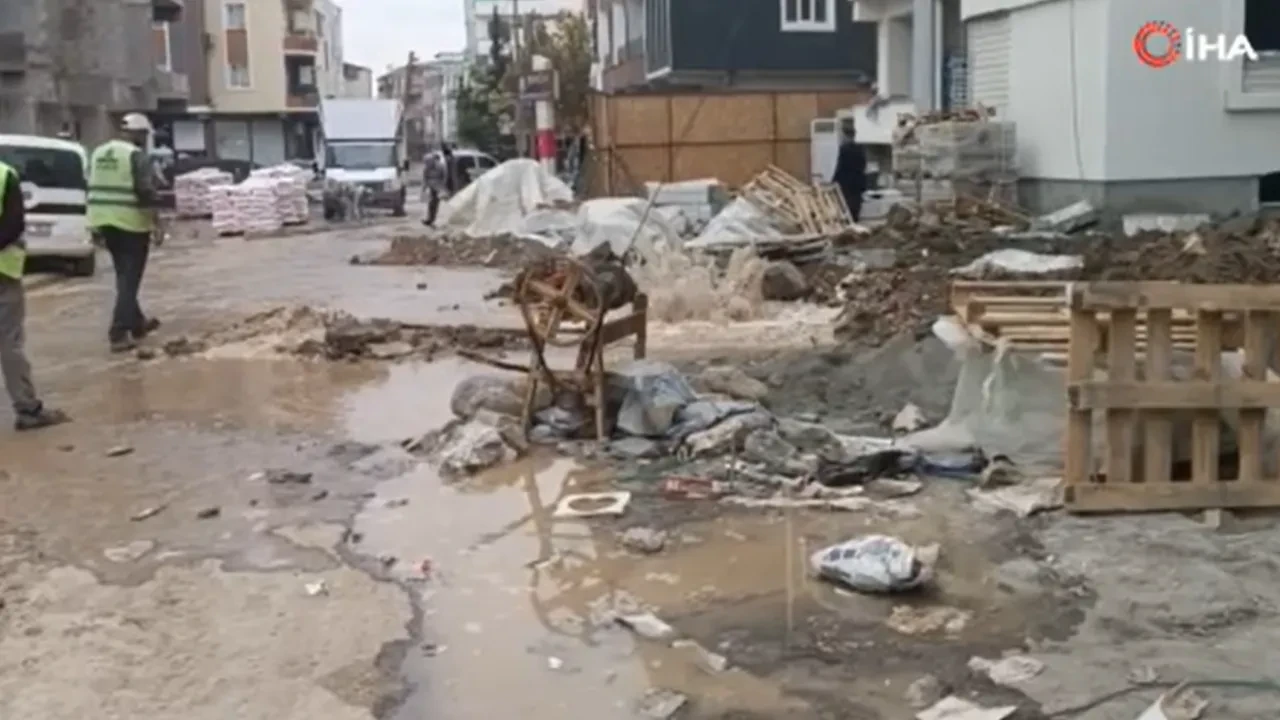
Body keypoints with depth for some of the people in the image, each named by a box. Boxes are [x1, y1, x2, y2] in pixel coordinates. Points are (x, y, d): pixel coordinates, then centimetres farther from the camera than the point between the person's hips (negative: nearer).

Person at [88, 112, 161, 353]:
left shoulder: (98, 153, 13)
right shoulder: (136, 155, -12)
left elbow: (94, 188, 17)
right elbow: (146, 190, -19)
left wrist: (98, 226, 22)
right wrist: (155, 218, -9)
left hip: (104, 221, 8)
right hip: (131, 222, -8)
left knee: (124, 277, 20)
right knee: (129, 279, -4)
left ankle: (137, 323, 32)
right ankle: (119, 334, -9)